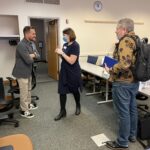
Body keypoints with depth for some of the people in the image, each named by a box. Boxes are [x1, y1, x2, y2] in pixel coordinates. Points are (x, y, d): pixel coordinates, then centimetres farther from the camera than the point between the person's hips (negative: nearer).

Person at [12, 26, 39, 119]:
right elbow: (29, 60, -30)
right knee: (24, 92, 3)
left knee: (28, 90, 22)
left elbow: (37, 55, 9)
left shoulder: (30, 44, 7)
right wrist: (32, 57, -7)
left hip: (28, 72, 9)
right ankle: (24, 111, 18)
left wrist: (33, 55, -13)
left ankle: (29, 104, 40)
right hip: (22, 72, -9)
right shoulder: (21, 45, -24)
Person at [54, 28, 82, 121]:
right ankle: (63, 111, 17)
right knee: (62, 91, 4)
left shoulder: (75, 45, -16)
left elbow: (71, 61, -24)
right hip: (64, 71, 7)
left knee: (75, 91, 13)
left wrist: (62, 53, -21)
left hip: (73, 73, -6)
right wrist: (59, 53, -2)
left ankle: (78, 106, 39)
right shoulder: (65, 45, 5)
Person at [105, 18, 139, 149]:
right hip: (133, 81, 10)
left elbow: (124, 64, -31)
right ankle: (132, 135, 36)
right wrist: (114, 62, 14)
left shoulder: (125, 41, -19)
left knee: (123, 112, 1)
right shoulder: (135, 39, 13)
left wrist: (111, 70, -16)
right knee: (132, 109, 19)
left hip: (123, 83, -10)